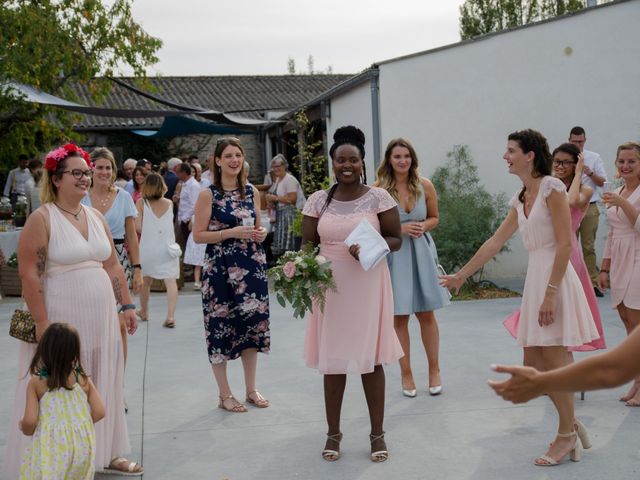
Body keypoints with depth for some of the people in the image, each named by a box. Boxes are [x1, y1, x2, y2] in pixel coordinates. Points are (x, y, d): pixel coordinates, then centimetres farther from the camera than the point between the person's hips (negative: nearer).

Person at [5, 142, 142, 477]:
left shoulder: (96, 217, 10)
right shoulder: (41, 219, -10)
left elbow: (113, 266, 15)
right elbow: (29, 274, -14)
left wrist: (127, 305, 10)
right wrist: (42, 322, -18)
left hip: (100, 318, 6)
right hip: (62, 319, -6)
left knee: (102, 387, 15)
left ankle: (104, 452, 28)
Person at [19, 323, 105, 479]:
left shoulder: (36, 382, -6)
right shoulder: (84, 380, 1)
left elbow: (29, 421, -11)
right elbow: (99, 412, -1)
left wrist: (25, 428, 12)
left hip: (52, 449, -3)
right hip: (82, 446, 3)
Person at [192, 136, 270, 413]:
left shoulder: (252, 191, 8)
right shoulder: (208, 194, -6)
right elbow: (198, 235, -8)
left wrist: (261, 233, -3)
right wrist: (231, 232, -19)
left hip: (251, 265, 5)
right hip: (220, 267, -4)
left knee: (252, 323, 9)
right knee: (221, 325, 1)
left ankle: (251, 389, 23)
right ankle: (224, 394, 15)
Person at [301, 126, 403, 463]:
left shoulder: (378, 197, -2)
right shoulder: (318, 200, 3)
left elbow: (396, 239, 0)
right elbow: (307, 243, 6)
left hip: (368, 286, -2)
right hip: (331, 287, 2)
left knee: (371, 359, 4)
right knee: (333, 359, 8)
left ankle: (377, 434, 18)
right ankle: (333, 432, 22)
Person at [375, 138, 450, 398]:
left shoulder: (424, 185, 0)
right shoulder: (379, 189, -7)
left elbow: (434, 218, 12)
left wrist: (423, 226, -10)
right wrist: (400, 229, -15)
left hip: (421, 252, 2)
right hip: (393, 254, -2)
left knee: (426, 314, 8)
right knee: (399, 317, 5)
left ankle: (434, 370, 22)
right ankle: (406, 373, 17)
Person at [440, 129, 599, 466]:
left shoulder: (551, 187, -10)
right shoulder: (520, 199, 14)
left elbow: (564, 244, -15)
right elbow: (494, 243, 21)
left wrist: (550, 293, -20)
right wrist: (461, 275, 23)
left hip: (555, 279, -8)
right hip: (535, 278, 9)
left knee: (553, 361, -3)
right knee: (533, 365, 9)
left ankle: (566, 436, 11)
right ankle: (571, 425, 21)